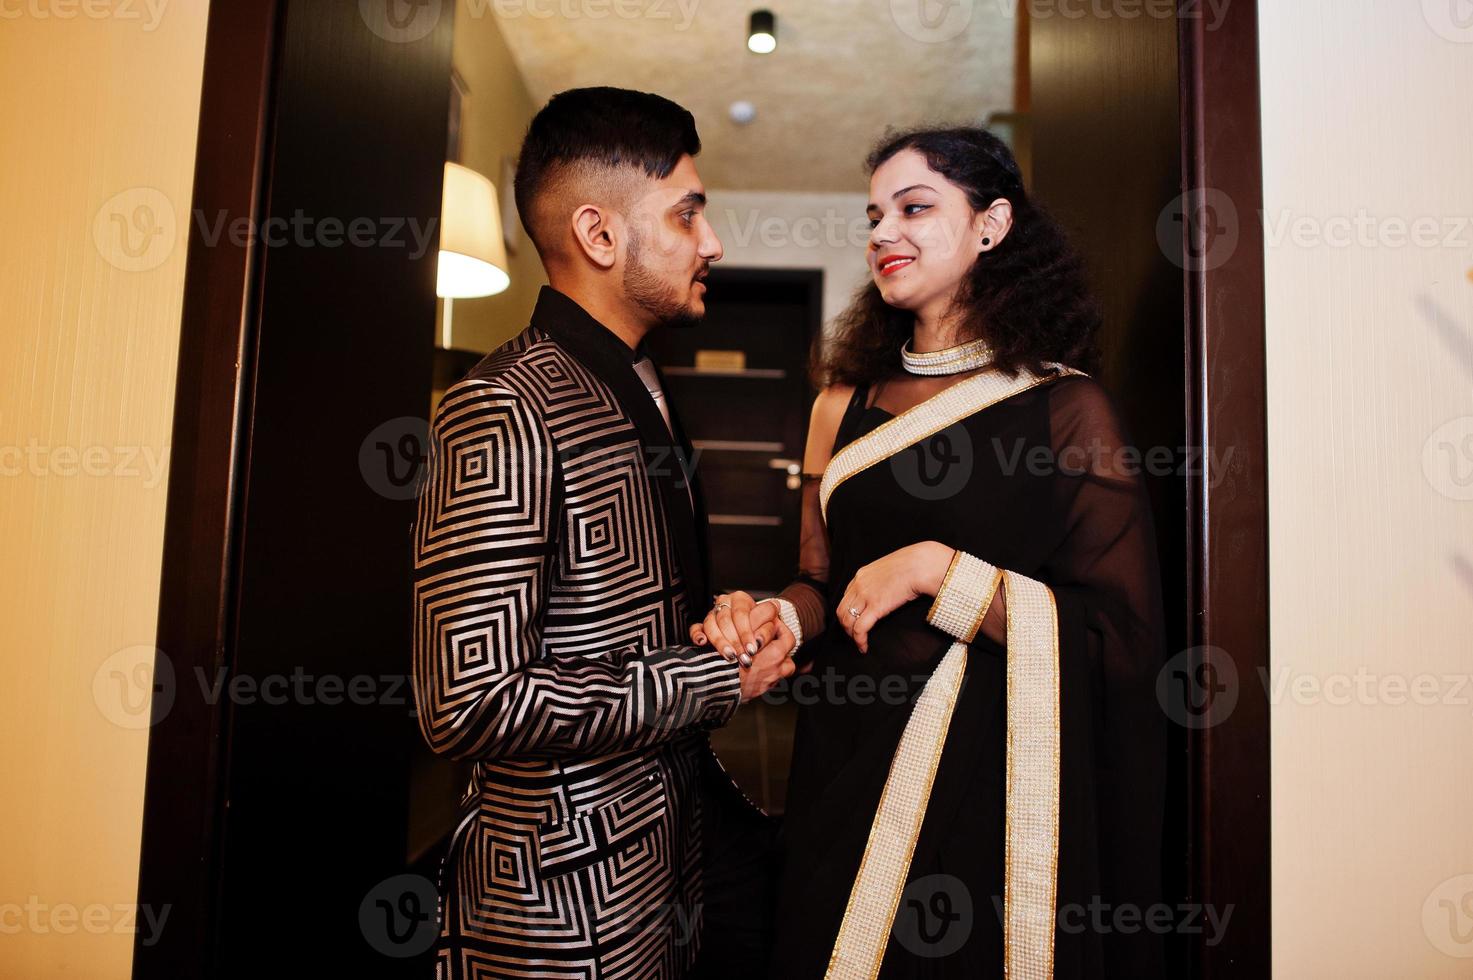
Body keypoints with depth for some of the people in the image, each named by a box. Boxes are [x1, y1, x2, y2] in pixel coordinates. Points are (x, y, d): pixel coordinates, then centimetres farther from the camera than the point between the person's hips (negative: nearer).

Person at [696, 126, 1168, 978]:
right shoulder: (845, 406, 7)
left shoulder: (1065, 407, -7)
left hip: (993, 778, -4)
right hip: (848, 768, 5)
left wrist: (941, 570, -20)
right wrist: (773, 615, -10)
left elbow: (1123, 636, -11)